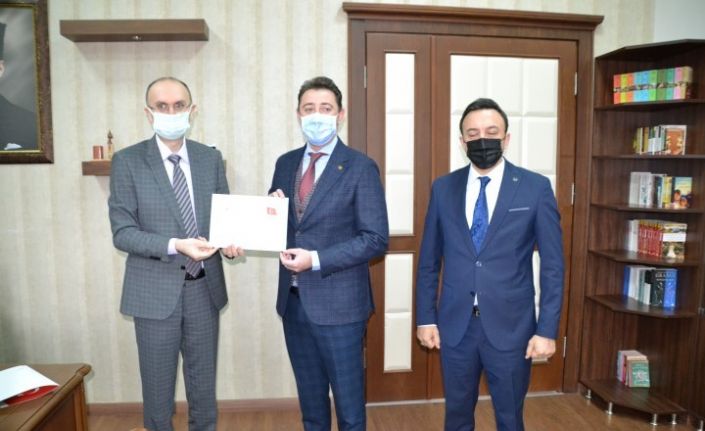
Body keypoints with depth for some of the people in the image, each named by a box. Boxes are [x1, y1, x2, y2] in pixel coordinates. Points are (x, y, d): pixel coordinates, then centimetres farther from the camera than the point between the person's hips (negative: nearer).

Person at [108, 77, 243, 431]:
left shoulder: (211, 159, 3)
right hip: (156, 290, -2)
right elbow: (123, 232, -11)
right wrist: (175, 246, -25)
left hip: (204, 287, 3)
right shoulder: (128, 161, -6)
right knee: (158, 385, 14)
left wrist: (229, 241, -15)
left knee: (204, 382, 18)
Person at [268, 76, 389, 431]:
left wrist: (317, 259, -20)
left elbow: (375, 239, -13)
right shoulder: (285, 163, 8)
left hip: (338, 303, -5)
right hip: (293, 300, 5)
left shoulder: (360, 167, -9)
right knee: (310, 400, 21)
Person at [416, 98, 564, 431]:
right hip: (454, 325, 2)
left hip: (510, 326, -2)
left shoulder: (536, 188, -5)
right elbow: (429, 261, 5)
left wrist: (547, 329, -7)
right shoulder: (443, 188, 1)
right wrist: (425, 317, 3)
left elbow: (552, 265, -4)